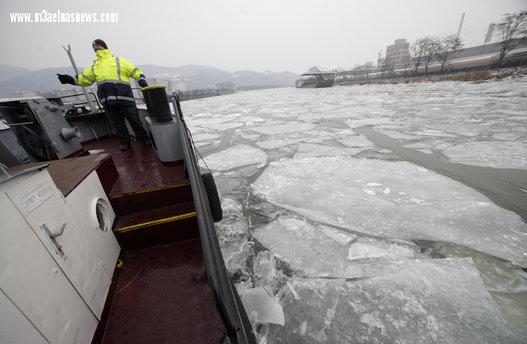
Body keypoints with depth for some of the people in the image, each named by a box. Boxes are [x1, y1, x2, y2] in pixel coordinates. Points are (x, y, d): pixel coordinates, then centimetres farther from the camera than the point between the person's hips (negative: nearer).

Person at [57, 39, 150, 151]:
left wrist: (141, 79, -11)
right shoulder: (93, 66, 26)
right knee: (117, 123, 3)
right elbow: (83, 79, 25)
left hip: (123, 95, -4)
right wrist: (71, 79, 9)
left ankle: (144, 139, 6)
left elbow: (135, 71, 8)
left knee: (134, 119, -5)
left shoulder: (119, 61, 15)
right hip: (107, 99, 4)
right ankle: (125, 142, 10)